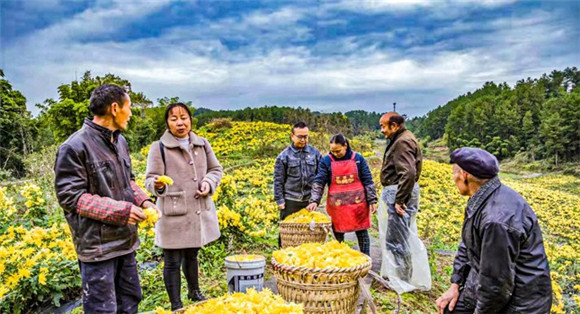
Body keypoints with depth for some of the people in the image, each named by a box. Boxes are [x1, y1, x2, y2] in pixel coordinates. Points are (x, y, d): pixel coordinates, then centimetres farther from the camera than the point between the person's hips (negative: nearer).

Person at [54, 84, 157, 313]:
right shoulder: (75, 147, -16)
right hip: (97, 245, -7)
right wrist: (121, 211, -20)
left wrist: (144, 201, 0)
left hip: (126, 240, 8)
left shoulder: (120, 141, 7)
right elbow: (70, 197, -17)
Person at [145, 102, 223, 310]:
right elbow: (150, 179, -10)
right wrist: (158, 186, -33)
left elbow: (216, 169, 14)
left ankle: (194, 292, 44)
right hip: (173, 215, -4)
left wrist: (209, 183, -6)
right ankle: (176, 305, 21)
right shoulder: (159, 148, -8)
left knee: (192, 255, 23)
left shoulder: (202, 144, 6)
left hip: (200, 212, 5)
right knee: (173, 262, 4)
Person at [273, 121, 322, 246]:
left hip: (309, 200, 2)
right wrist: (279, 201, -5)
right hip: (290, 200, -2)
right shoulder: (284, 155, -1)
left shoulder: (315, 153, 5)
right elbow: (278, 180, -1)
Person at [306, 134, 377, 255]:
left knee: (362, 232, 8)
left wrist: (372, 201, 0)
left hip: (358, 204, 0)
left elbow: (368, 181, 3)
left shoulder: (358, 158, 0)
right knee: (338, 234, 10)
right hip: (337, 206, 0)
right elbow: (319, 182, -4)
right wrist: (314, 200, -16)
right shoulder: (327, 161, 0)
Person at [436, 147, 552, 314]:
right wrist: (455, 284, 7)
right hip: (487, 284, 8)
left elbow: (497, 286, -26)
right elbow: (468, 244, 10)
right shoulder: (483, 199, -2)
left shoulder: (497, 219, -32)